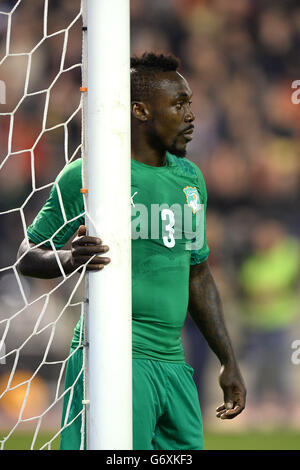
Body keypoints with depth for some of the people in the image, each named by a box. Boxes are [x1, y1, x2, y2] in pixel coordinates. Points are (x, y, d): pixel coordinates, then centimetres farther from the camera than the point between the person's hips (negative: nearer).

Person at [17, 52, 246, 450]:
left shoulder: (190, 178, 17)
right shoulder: (86, 176, -5)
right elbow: (28, 256, 0)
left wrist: (229, 362, 23)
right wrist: (67, 259, -24)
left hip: (174, 366, 7)